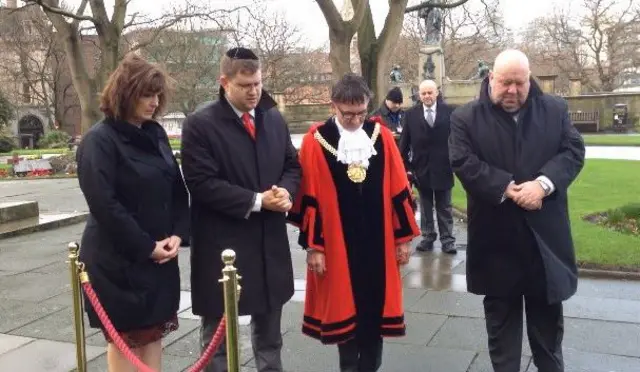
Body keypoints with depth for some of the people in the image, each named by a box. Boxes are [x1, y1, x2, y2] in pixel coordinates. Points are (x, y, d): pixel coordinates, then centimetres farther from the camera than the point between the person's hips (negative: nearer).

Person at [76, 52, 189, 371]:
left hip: (160, 254, 6)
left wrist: (178, 234, -6)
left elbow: (177, 187, 8)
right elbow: (103, 204, -19)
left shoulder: (155, 134, 6)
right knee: (124, 336, 9)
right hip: (118, 259, -6)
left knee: (154, 331, 14)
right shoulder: (99, 140, -13)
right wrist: (145, 247, -16)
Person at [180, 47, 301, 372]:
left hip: (270, 241, 5)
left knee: (269, 330, 21)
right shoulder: (200, 124, -12)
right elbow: (201, 183, -18)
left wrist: (286, 191, -9)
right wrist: (255, 201, -19)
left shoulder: (274, 118, 7)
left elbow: (292, 165, 14)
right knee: (218, 331, 12)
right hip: (221, 244, -5)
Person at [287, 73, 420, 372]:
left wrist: (403, 237, 4)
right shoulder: (315, 141, -8)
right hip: (337, 244, -2)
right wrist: (312, 246, -6)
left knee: (376, 308, 11)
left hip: (379, 241, 2)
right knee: (344, 310, 11)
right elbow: (309, 198, -6)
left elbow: (398, 189, 3)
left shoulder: (382, 136, 0)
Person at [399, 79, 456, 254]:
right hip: (421, 168, 2)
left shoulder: (448, 111, -5)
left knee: (444, 207, 9)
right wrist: (406, 165, -3)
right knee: (425, 207, 13)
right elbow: (404, 142, 1)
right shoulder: (411, 114, -1)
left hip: (442, 167, -1)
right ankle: (428, 236, 25)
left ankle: (447, 239, 17)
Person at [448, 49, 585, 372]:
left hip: (545, 233, 2)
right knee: (500, 314, 12)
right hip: (496, 236, -2)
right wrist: (508, 189, -21)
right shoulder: (466, 117, -3)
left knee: (548, 314, 16)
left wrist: (543, 183, -19)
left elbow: (573, 151, -2)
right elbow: (464, 162, -13)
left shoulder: (555, 110, 5)